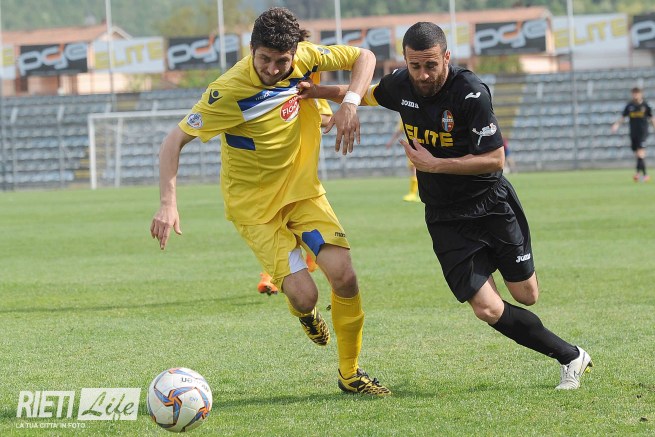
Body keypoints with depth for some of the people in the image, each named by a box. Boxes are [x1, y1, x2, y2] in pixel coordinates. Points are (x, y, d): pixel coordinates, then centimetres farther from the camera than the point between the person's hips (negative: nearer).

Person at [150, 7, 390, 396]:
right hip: (255, 205, -4)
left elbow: (364, 57, 1)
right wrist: (168, 204, -33)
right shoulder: (229, 92, -26)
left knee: (345, 277, -11)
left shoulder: (305, 58, -13)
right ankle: (305, 314, 26)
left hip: (303, 189, 4)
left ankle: (351, 374, 10)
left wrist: (350, 104, -17)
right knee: (304, 295, -16)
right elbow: (175, 141, -21)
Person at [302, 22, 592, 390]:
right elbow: (364, 94, 19)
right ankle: (570, 357, 6)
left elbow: (495, 159, -21)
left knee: (527, 296, 5)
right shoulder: (400, 85, -6)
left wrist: (435, 165, -23)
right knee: (488, 309, -10)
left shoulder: (471, 93, -22)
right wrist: (318, 92, 5)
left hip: (491, 204, -3)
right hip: (445, 217, 3)